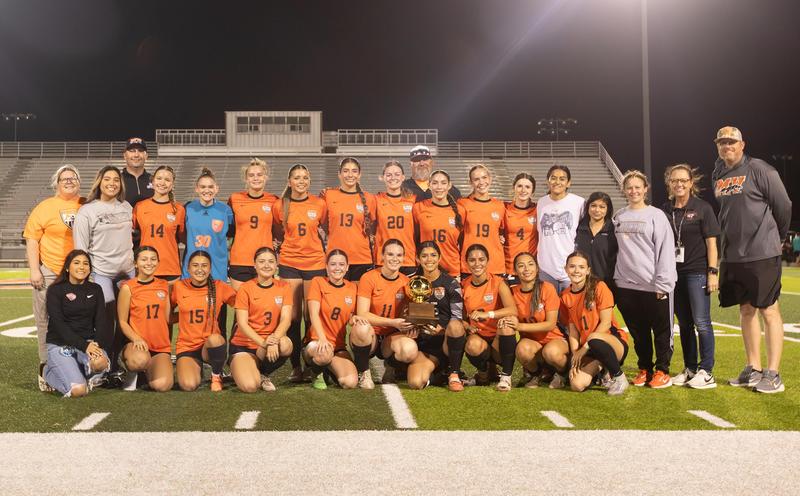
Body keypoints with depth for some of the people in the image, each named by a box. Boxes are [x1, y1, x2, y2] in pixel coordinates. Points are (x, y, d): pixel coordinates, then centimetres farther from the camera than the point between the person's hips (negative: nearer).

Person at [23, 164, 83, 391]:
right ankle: (46, 368, 11)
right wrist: (34, 270, -9)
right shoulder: (44, 208, 1)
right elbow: (31, 239, -2)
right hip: (50, 273, -3)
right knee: (47, 322, 2)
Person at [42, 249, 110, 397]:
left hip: (88, 341, 3)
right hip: (60, 344, -2)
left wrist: (96, 345, -18)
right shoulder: (55, 290, -3)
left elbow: (101, 321, 3)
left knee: (101, 362, -35)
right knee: (78, 390, -21)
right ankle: (50, 372, 12)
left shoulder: (95, 289, 9)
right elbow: (58, 324, -11)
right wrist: (84, 345, -22)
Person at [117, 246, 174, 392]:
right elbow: (122, 321, -1)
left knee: (162, 385, -23)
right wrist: (136, 338, -19)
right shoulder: (128, 287, -1)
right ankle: (131, 369, -1)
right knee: (141, 359, -40)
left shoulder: (164, 286, 11)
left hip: (161, 347, 3)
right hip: (137, 344, -3)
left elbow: (167, 318, 12)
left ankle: (146, 371, 14)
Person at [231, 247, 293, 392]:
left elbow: (286, 319, -8)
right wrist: (263, 342, -28)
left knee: (285, 345, -34)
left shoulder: (284, 287, 2)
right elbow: (242, 323, -11)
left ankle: (262, 375, -4)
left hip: (268, 343, 3)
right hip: (243, 345, -3)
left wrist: (274, 340, -29)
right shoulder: (245, 288, -5)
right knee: (249, 386, -28)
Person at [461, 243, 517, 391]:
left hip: (499, 339, -1)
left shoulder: (497, 282, -8)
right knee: (473, 344, -34)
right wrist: (467, 326, -17)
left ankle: (506, 376, -16)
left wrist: (487, 314, -37)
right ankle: (484, 373, 3)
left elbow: (513, 310, -23)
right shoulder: (463, 286, 2)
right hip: (478, 337, 1)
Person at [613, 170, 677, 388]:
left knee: (661, 331, 5)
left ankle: (662, 370, 15)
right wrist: (615, 279, 9)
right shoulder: (618, 217, 11)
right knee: (638, 332, 12)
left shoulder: (656, 215, -3)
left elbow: (665, 251, -8)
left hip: (654, 286, -4)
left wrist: (662, 284, -13)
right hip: (626, 285, 4)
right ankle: (644, 369, 23)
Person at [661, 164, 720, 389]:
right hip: (674, 273, 4)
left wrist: (713, 272, -10)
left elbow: (711, 242, -3)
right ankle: (689, 369, 20)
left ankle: (706, 372, 2)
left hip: (697, 272, -4)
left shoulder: (702, 208, -2)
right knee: (684, 323, 11)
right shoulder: (665, 210, 8)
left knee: (701, 322, -5)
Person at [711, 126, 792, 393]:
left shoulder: (759, 170, -9)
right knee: (746, 310, 12)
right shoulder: (718, 175, 11)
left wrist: (776, 237, 7)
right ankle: (753, 370, 20)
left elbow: (783, 206, -5)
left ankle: (773, 374, 2)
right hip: (732, 256, 7)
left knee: (768, 310, -2)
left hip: (762, 254, -7)